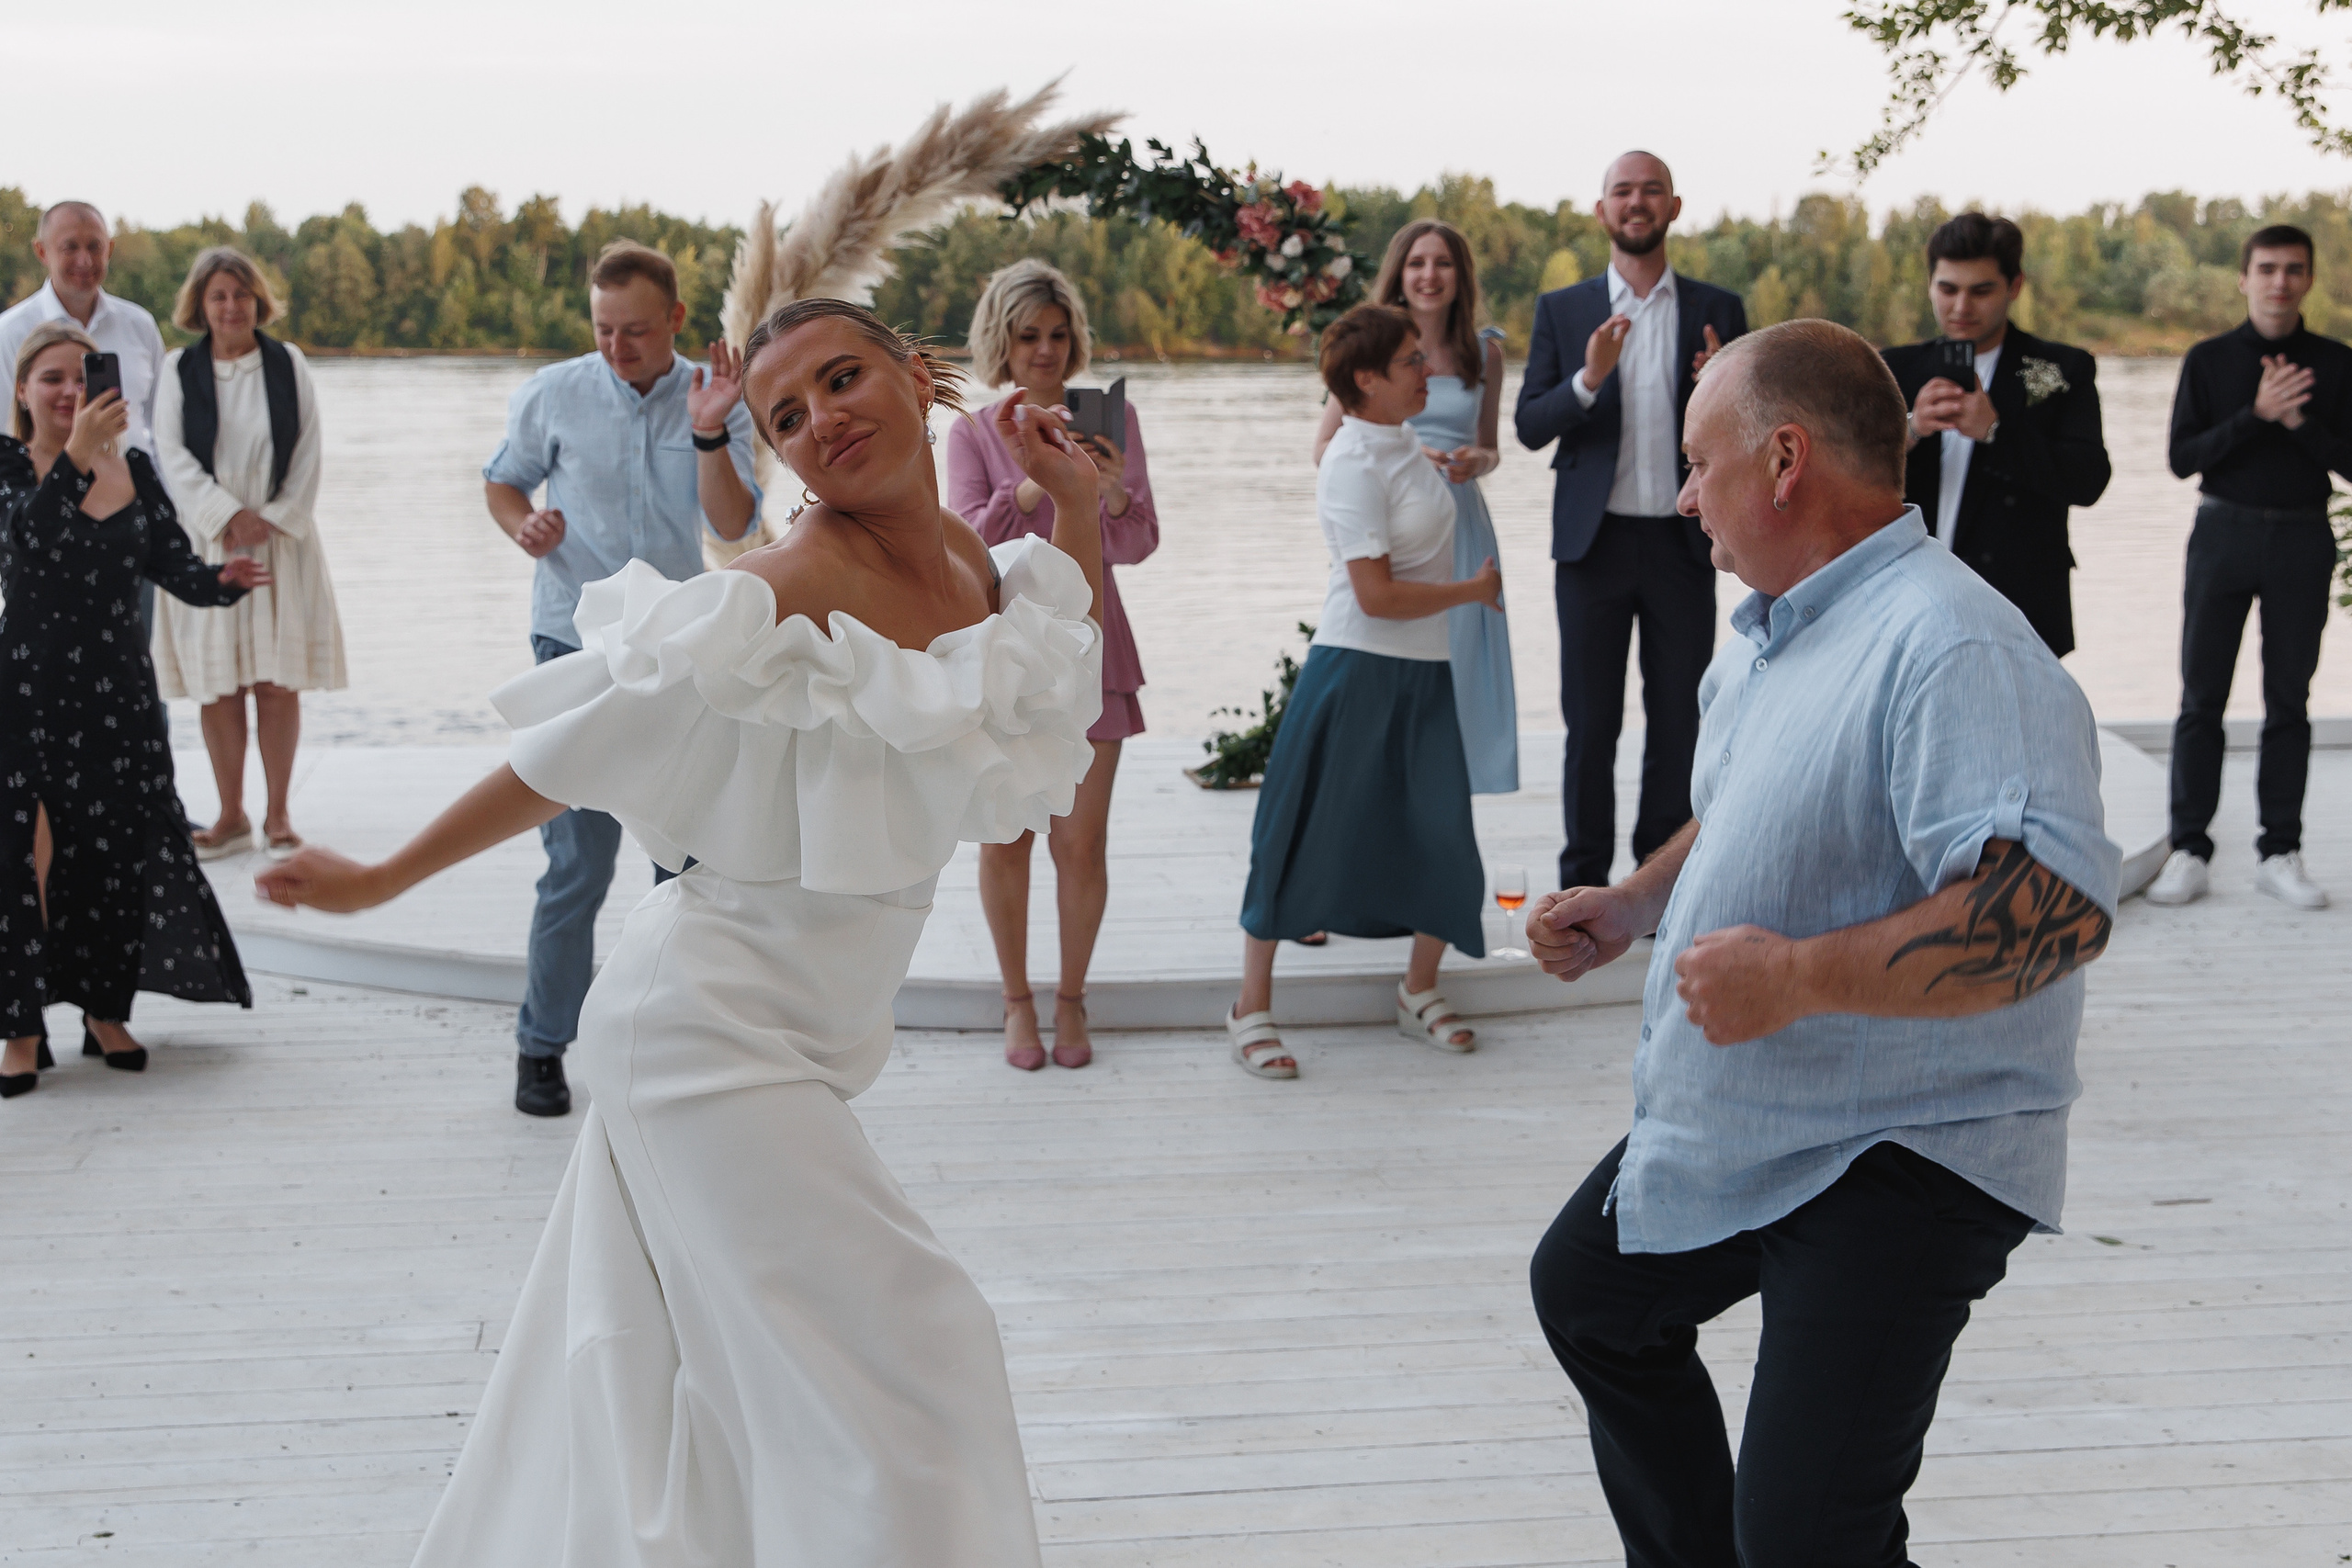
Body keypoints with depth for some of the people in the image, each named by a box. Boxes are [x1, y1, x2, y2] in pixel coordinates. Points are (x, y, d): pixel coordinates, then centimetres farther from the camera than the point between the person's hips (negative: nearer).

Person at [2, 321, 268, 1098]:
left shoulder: (135, 469, 8)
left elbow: (175, 569, 6)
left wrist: (223, 580, -14)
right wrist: (78, 451, -32)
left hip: (115, 687, 4)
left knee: (121, 851, 7)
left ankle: (106, 1010, 25)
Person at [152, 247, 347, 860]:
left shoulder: (288, 364, 4)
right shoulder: (179, 370, 3)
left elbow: (307, 455, 1)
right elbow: (173, 457, -4)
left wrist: (272, 521, -9)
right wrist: (229, 516, -14)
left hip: (281, 540, 0)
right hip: (207, 543, 0)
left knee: (278, 682, 0)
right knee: (217, 686, 1)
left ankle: (277, 815, 9)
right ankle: (231, 818, 11)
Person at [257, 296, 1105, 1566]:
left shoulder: (973, 568, 2)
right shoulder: (787, 593, -21)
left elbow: (1071, 690, 21)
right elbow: (569, 758, -14)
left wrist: (1078, 508, 8)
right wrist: (380, 879, -6)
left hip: (799, 1035, 7)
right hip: (713, 1023, -7)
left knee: (652, 1386, 18)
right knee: (893, 1354, -7)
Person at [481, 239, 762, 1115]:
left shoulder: (716, 400, -2)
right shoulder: (553, 397, -4)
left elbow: (733, 526, -12)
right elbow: (502, 480, 11)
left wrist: (709, 434, -26)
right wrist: (523, 524, -11)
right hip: (578, 651, -2)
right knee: (579, 862, -6)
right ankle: (541, 1048, 8)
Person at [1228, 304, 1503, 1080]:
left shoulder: (1403, 441, 7)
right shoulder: (1354, 466, -18)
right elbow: (1376, 594, -22)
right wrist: (1475, 590, -11)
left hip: (1422, 673, 8)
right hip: (1356, 671, -8)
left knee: (1443, 836, 6)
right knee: (1306, 840, 0)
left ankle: (1420, 993, 26)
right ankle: (1252, 1009, 10)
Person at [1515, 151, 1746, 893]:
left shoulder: (1718, 310, 7)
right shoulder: (1563, 310, 6)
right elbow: (1530, 426, 0)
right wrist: (1587, 380, -18)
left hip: (1683, 544, 1)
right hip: (1595, 543, -1)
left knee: (1677, 721, 5)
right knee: (1590, 725, 3)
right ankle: (1585, 883, 11)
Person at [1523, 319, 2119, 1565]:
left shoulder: (1948, 645, -26)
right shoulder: (1767, 635, 9)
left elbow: (2058, 904, -37)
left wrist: (1797, 977, -36)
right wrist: (1632, 907, 12)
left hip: (1898, 1158, -10)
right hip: (1731, 1130, 11)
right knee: (1587, 1290, 29)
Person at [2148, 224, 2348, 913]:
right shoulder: (2209, 360, 3)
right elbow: (2183, 456, -5)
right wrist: (2257, 414, -16)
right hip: (2225, 528, -1)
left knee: (2289, 699, 4)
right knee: (2201, 697, -1)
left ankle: (2280, 852, 10)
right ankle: (2188, 852, 3)